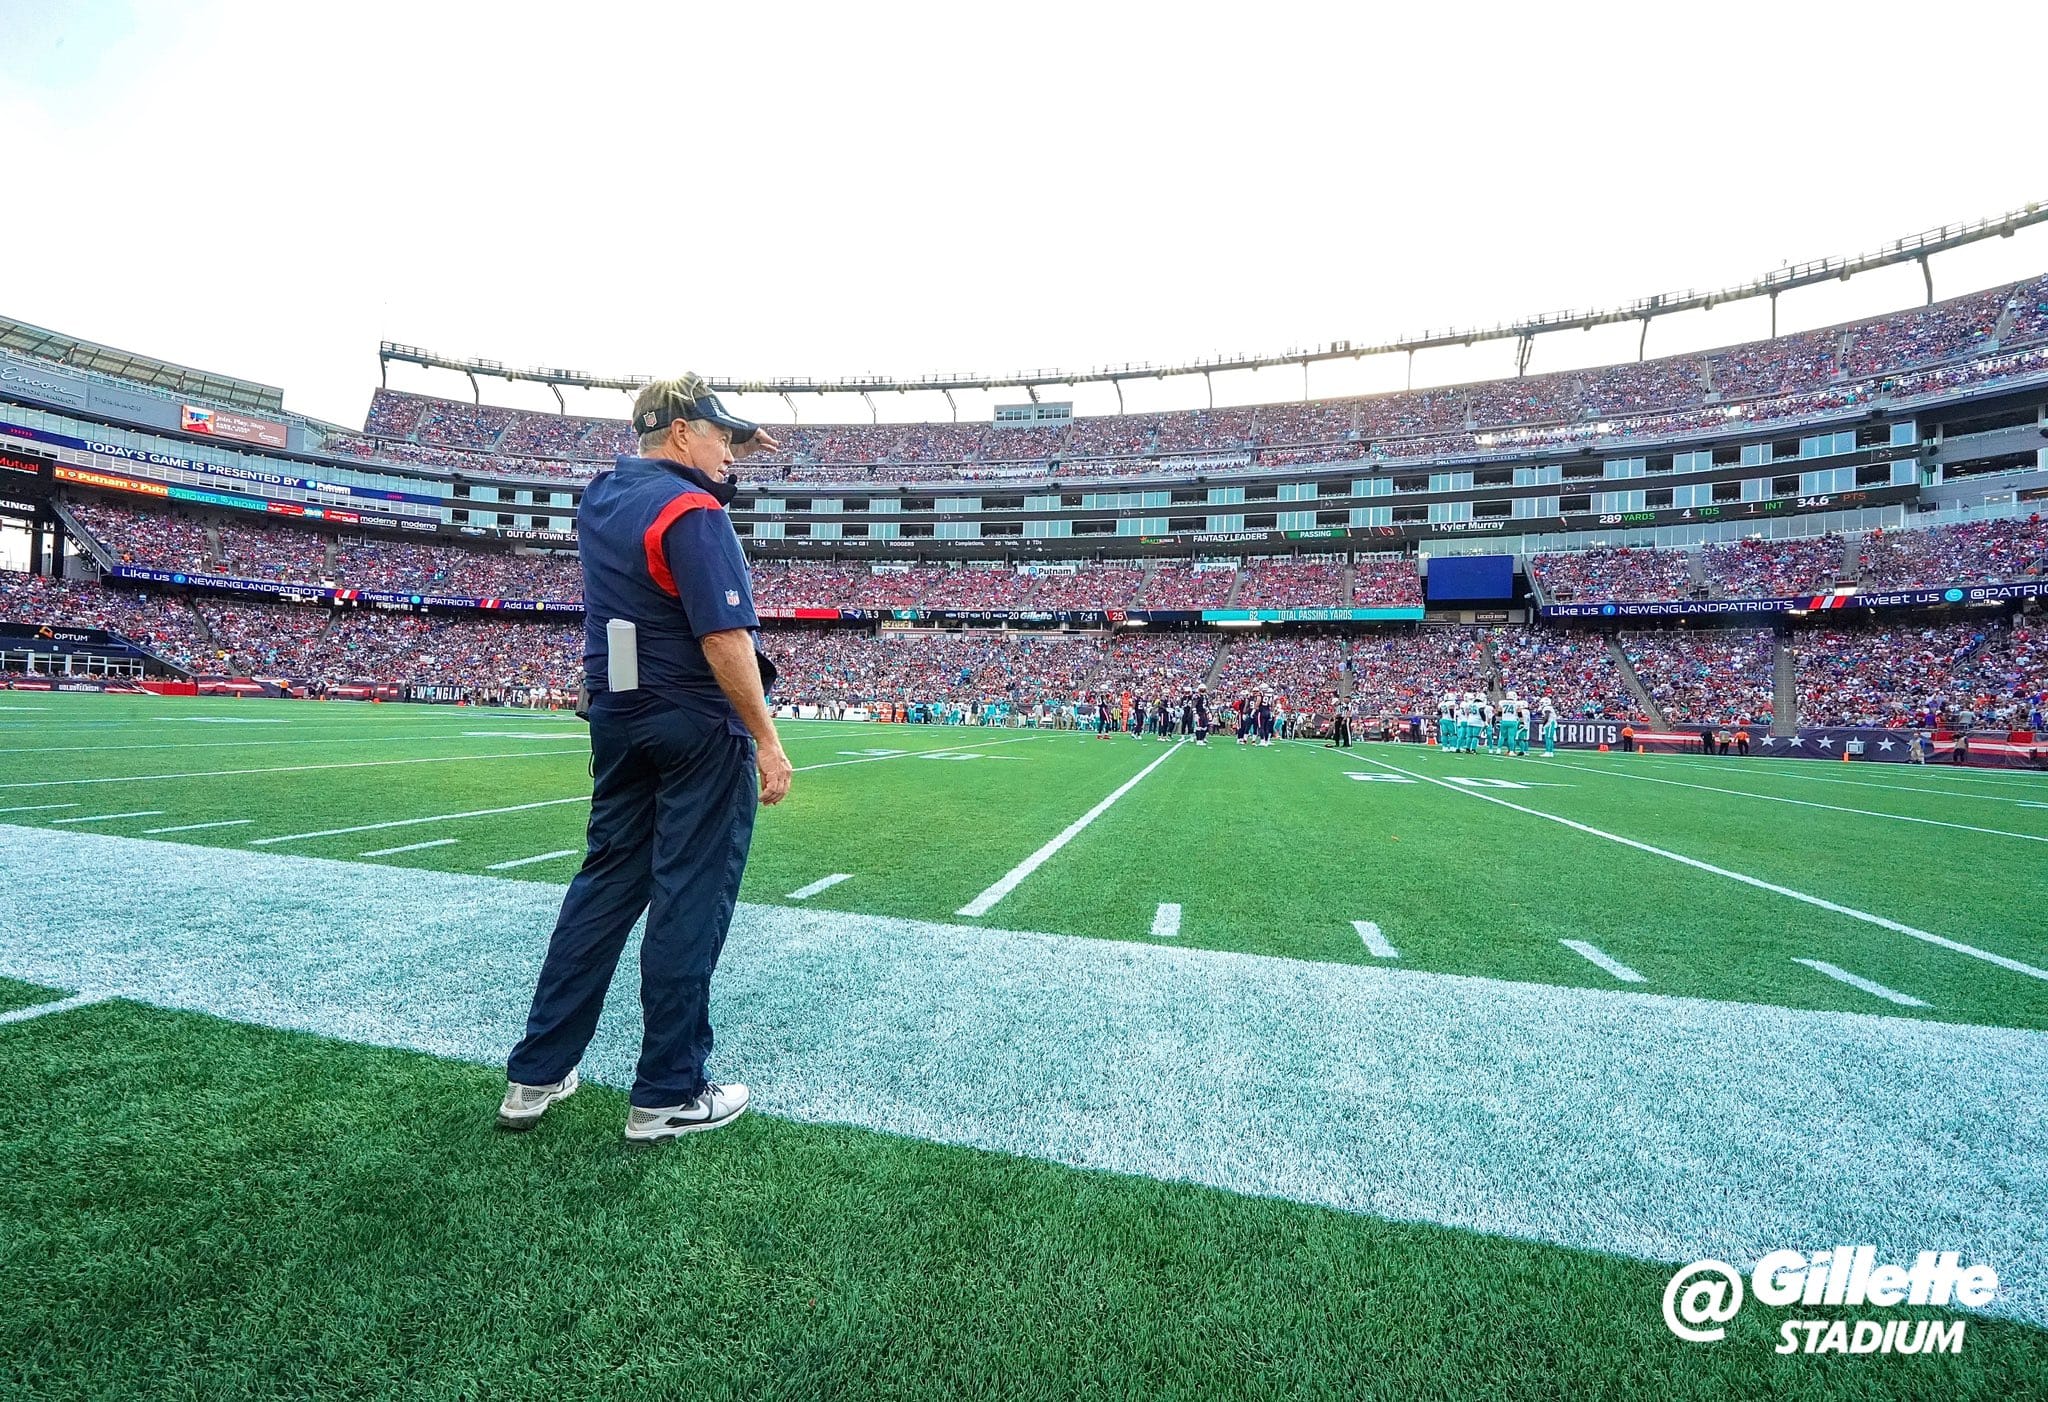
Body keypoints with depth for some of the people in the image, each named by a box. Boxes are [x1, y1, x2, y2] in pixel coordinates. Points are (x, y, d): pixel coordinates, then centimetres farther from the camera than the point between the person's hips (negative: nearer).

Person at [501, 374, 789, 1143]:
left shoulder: (601, 496, 11)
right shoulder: (693, 514, -15)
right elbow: (725, 640, -22)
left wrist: (720, 453, 26)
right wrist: (766, 741, -18)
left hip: (617, 720, 8)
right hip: (699, 732, -8)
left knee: (605, 885, 15)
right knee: (689, 904, 0)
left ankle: (535, 1075, 22)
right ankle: (668, 1094, 12)